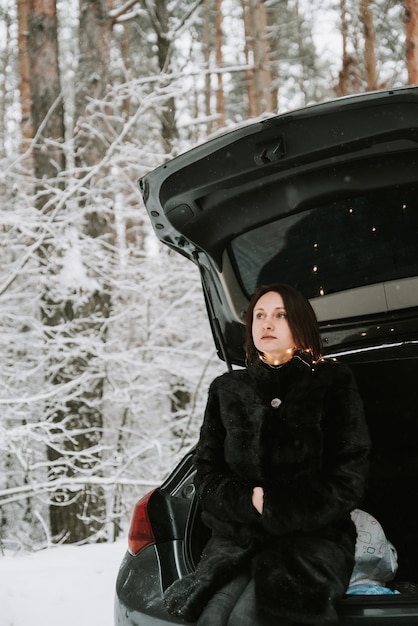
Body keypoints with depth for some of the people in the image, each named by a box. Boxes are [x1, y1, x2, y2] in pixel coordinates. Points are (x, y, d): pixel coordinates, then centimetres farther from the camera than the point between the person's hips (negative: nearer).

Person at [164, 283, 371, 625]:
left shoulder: (332, 382, 8)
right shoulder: (227, 390, 17)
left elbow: (347, 481, 1)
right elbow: (207, 475, 11)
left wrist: (274, 508, -7)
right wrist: (250, 501, -9)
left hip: (314, 536, -2)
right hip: (236, 539, 2)